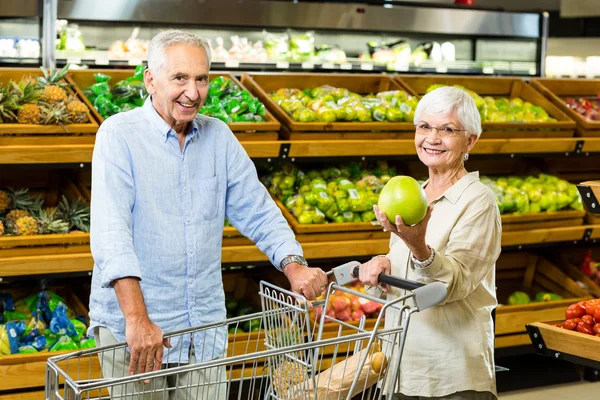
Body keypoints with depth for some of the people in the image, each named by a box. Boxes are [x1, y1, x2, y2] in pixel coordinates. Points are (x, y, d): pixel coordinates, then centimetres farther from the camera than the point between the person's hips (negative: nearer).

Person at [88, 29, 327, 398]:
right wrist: (138, 319, -32)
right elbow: (112, 229, -22)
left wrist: (294, 265, -10)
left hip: (206, 326, 5)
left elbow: (258, 211, 9)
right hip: (131, 328, -5)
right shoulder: (119, 134, -11)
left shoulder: (219, 137, 6)